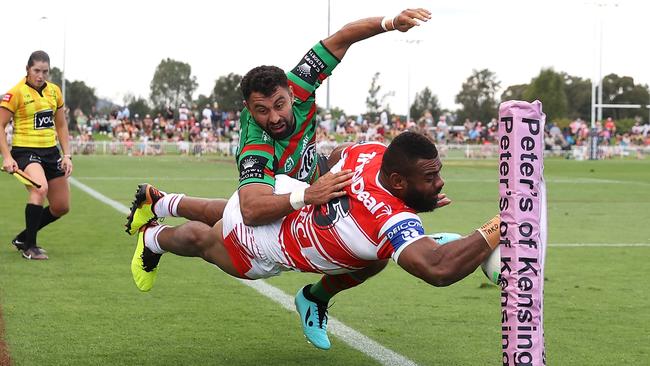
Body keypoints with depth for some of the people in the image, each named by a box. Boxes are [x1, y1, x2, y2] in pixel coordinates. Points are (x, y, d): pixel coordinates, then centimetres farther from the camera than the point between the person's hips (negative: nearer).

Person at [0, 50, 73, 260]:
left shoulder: (54, 91, 8)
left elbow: (61, 125, 17)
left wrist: (67, 155, 8)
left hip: (51, 151, 7)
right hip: (25, 150, -7)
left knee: (61, 206, 6)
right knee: (40, 188, -33)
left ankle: (22, 238, 25)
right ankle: (29, 247, -20)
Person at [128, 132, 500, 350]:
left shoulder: (374, 152, -23)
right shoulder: (392, 221, -47)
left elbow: (335, 157, 1)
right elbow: (439, 269, -63)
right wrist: (494, 232, -55)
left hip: (288, 190, 3)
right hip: (260, 245, -3)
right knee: (202, 240, 26)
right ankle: (153, 238, 60)